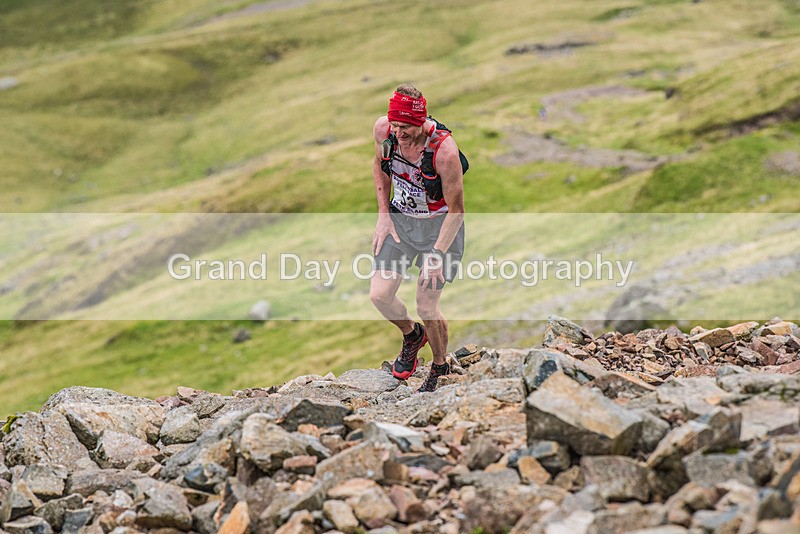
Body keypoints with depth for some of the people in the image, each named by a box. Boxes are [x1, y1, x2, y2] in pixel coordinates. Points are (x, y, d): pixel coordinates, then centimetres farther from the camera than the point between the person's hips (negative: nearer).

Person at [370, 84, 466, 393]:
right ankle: (411, 336, 29)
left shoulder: (444, 150, -31)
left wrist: (436, 254, -20)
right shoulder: (383, 129, -16)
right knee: (379, 295, -4)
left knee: (426, 308, -4)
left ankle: (440, 368, 24)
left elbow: (456, 211, -20)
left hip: (439, 225, -5)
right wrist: (383, 214, 2)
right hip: (399, 219, 5)